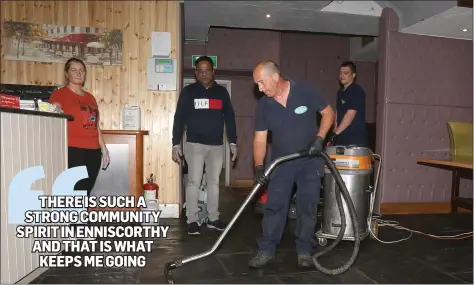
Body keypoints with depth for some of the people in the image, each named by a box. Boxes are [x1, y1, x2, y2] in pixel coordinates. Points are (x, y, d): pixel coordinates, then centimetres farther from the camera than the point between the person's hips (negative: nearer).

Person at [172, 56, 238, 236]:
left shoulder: (222, 92, 9)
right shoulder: (188, 91, 1)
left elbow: (229, 117, 11)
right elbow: (179, 118, 0)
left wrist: (233, 142, 5)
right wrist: (176, 144, -6)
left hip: (217, 145, 3)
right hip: (195, 144, -3)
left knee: (214, 182, 9)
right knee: (194, 182, -3)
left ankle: (213, 218, 19)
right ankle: (192, 220, 6)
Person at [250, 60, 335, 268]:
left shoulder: (306, 92, -15)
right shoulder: (263, 105, -8)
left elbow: (328, 113, -4)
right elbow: (260, 139, -7)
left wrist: (319, 138, -18)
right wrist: (259, 166, -19)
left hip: (309, 160, -1)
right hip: (281, 162, 2)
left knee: (308, 206, 5)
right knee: (274, 206, 3)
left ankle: (304, 251, 19)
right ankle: (266, 250, 14)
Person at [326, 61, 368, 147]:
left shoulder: (357, 91, -10)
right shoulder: (341, 91, 15)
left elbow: (350, 115, -18)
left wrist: (335, 133, -20)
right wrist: (334, 132, 6)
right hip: (341, 138, 7)